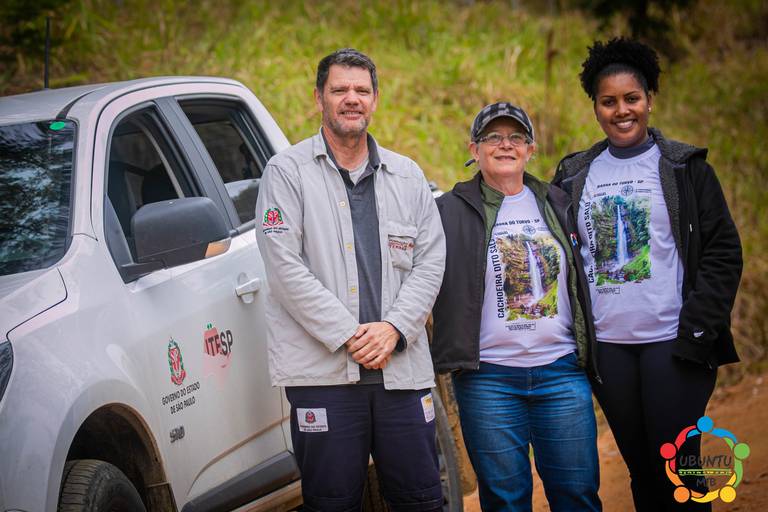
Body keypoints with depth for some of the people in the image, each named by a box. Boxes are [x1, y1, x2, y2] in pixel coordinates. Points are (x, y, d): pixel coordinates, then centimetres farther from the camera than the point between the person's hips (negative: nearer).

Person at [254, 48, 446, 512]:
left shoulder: (408, 176, 15)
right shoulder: (288, 172, 2)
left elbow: (431, 260, 8)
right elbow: (286, 267, -7)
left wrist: (394, 328, -8)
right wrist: (348, 334, -12)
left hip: (403, 368, 4)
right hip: (323, 369, -3)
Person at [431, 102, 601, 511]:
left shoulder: (557, 205, 12)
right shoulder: (450, 211, 2)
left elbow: (580, 281, 17)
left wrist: (592, 355, 13)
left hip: (561, 371, 3)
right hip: (488, 378, -2)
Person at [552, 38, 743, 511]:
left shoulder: (684, 167, 1)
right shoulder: (575, 175, 10)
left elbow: (723, 253, -3)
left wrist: (698, 332, -12)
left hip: (670, 342, -3)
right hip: (606, 346, 3)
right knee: (640, 467, 10)